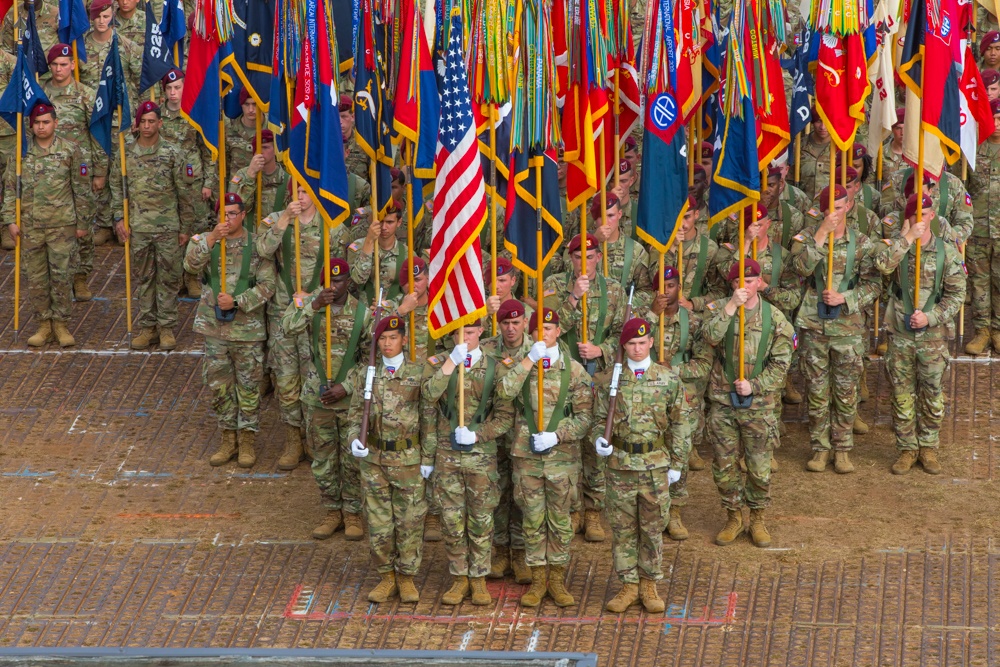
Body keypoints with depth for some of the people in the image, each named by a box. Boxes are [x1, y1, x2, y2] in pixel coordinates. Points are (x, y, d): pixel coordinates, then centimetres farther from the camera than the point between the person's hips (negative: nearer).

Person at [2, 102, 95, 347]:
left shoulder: (70, 150, -1)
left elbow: (82, 189, 3)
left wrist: (82, 221, 2)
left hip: (62, 225, -2)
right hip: (30, 225, 2)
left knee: (61, 275, -1)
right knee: (36, 276, 6)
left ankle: (61, 324, 11)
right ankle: (44, 323, 17)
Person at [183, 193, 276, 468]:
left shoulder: (257, 245, -5)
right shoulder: (205, 241, 1)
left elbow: (267, 285, -10)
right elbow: (191, 265, -19)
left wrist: (236, 301, -20)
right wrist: (212, 239, -31)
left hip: (247, 329, -2)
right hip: (214, 327, 2)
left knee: (249, 386, 5)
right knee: (218, 385, 9)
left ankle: (247, 440, 17)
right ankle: (228, 439, 23)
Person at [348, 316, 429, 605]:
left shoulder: (419, 373, -3)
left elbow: (429, 417, -1)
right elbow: (355, 412, 12)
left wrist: (429, 458, -5)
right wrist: (354, 439, -8)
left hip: (409, 458, -3)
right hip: (374, 458, 3)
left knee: (410, 520, 3)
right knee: (378, 520, 7)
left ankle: (407, 577, 17)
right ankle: (387, 577, 19)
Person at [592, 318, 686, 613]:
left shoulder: (668, 380, -1)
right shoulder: (608, 380, 0)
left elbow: (677, 425, 5)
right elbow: (600, 418, 8)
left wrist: (677, 464, 4)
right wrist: (599, 439, -13)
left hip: (656, 466, 0)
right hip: (620, 465, 0)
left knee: (653, 527, 7)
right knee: (623, 527, 6)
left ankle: (649, 586, 18)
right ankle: (629, 585, 16)